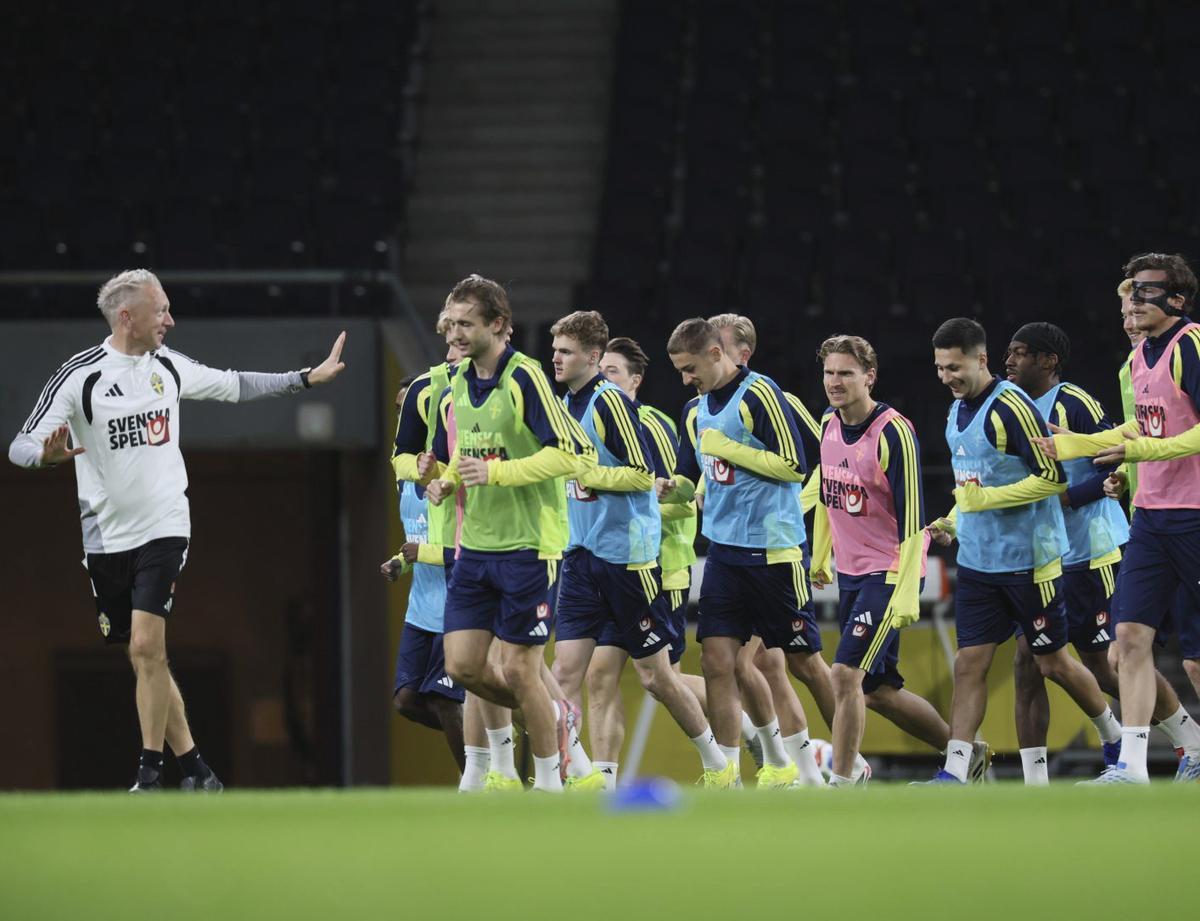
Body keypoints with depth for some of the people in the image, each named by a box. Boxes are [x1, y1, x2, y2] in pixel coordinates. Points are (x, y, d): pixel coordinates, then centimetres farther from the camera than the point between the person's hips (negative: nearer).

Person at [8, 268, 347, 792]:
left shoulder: (168, 366, 4)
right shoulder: (80, 376, -9)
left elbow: (234, 386, 21)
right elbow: (21, 445, -12)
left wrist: (308, 378, 20)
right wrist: (48, 453, -35)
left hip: (164, 527, 1)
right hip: (107, 536, -1)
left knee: (146, 647, -15)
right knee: (145, 659, 6)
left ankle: (150, 775, -10)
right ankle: (193, 767, 17)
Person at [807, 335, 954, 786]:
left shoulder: (894, 433, -18)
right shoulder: (829, 427, 5)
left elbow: (912, 519, -21)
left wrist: (907, 594, -26)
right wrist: (820, 557, 29)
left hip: (889, 574, -8)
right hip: (850, 574, 8)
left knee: (846, 674, -17)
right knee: (880, 689, 13)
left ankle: (840, 784, -10)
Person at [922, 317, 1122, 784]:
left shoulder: (1011, 408, -17)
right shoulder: (958, 412, 11)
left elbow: (1053, 478, -20)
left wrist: (986, 499, -20)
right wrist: (952, 522, 11)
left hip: (1028, 562, -8)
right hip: (977, 564, 8)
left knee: (1053, 663, 5)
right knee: (969, 664, -2)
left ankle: (1118, 740, 26)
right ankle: (954, 772, -7)